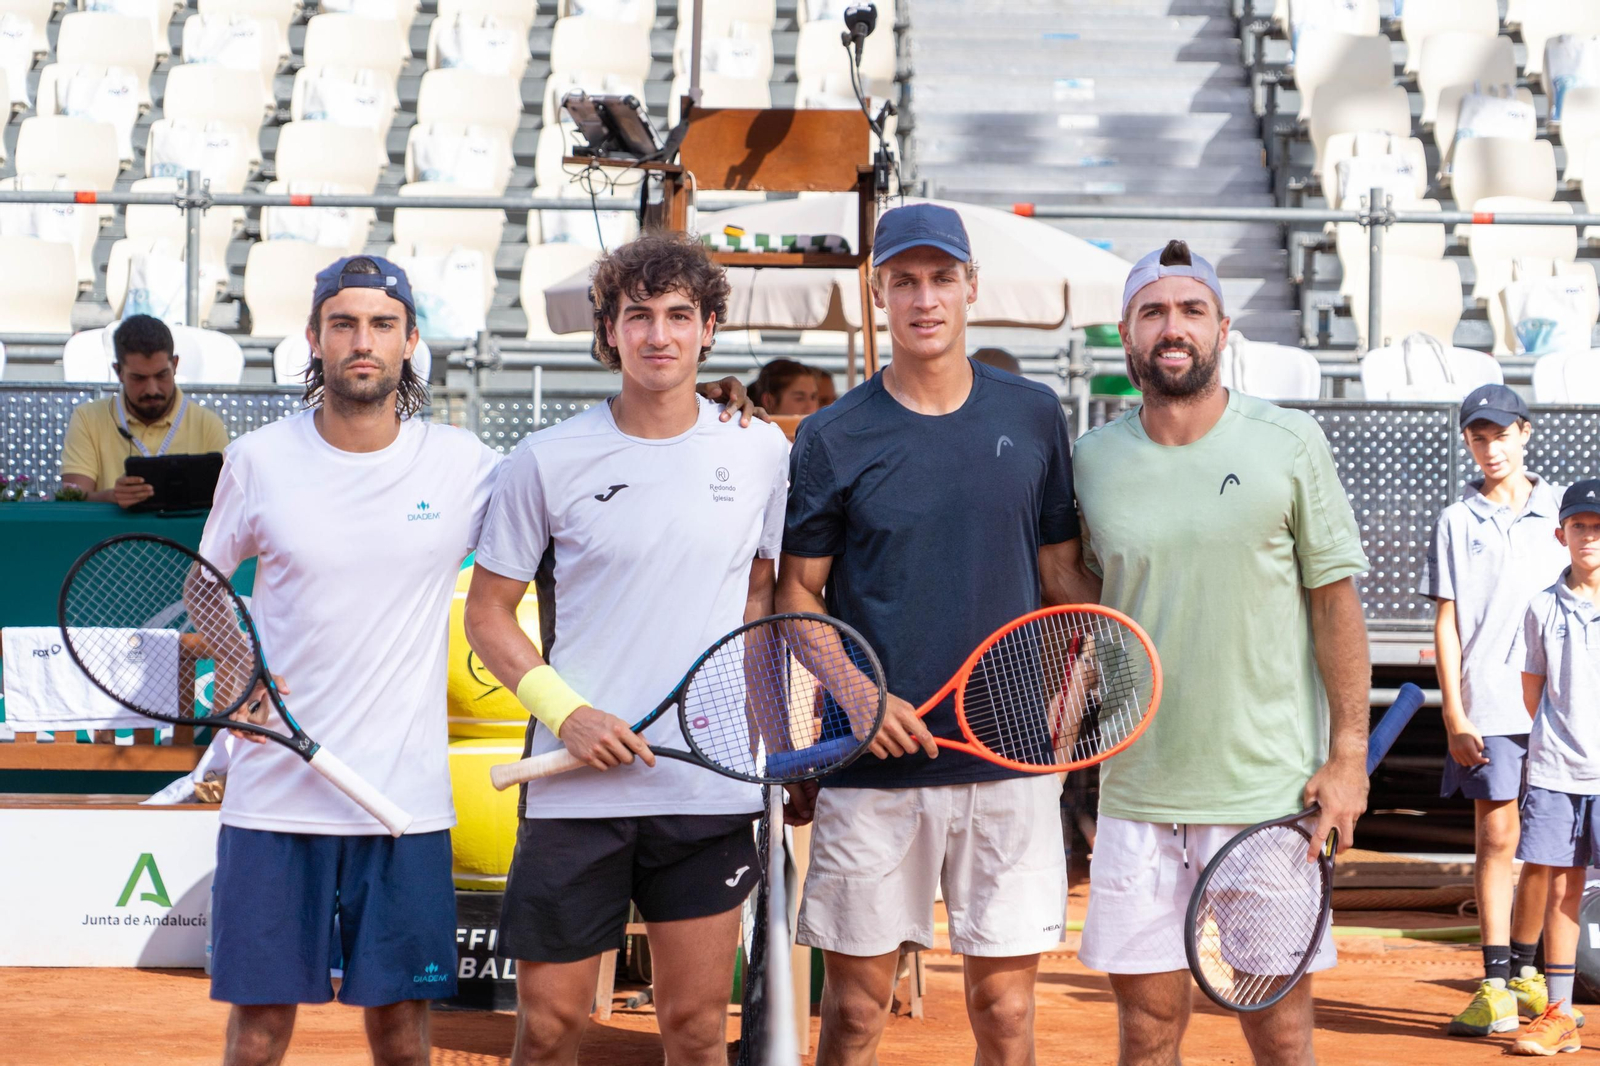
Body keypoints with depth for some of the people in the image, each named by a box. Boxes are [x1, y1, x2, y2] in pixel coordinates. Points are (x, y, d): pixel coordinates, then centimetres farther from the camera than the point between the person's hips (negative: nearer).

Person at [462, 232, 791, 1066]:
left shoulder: (762, 454, 4)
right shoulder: (547, 461, -2)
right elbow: (487, 614, 3)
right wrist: (567, 712, -10)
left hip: (712, 787, 1)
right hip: (575, 789, -1)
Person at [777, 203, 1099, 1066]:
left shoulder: (1033, 417, 6)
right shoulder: (834, 437, 0)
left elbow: (1061, 573, 12)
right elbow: (798, 594, 4)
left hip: (1009, 757, 1)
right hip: (872, 762, -1)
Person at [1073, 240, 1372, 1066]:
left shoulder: (1290, 443, -2)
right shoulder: (1093, 459, 5)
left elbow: (1335, 599, -1)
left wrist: (1348, 755, -5)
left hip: (1270, 789, -2)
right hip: (1135, 790, 2)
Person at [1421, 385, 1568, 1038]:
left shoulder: (1561, 512, 10)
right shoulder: (1458, 521, 6)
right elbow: (1447, 623, 4)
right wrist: (1454, 718, -4)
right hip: (1488, 710, -2)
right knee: (1495, 839, -4)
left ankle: (1525, 972, 18)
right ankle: (1496, 987, -3)